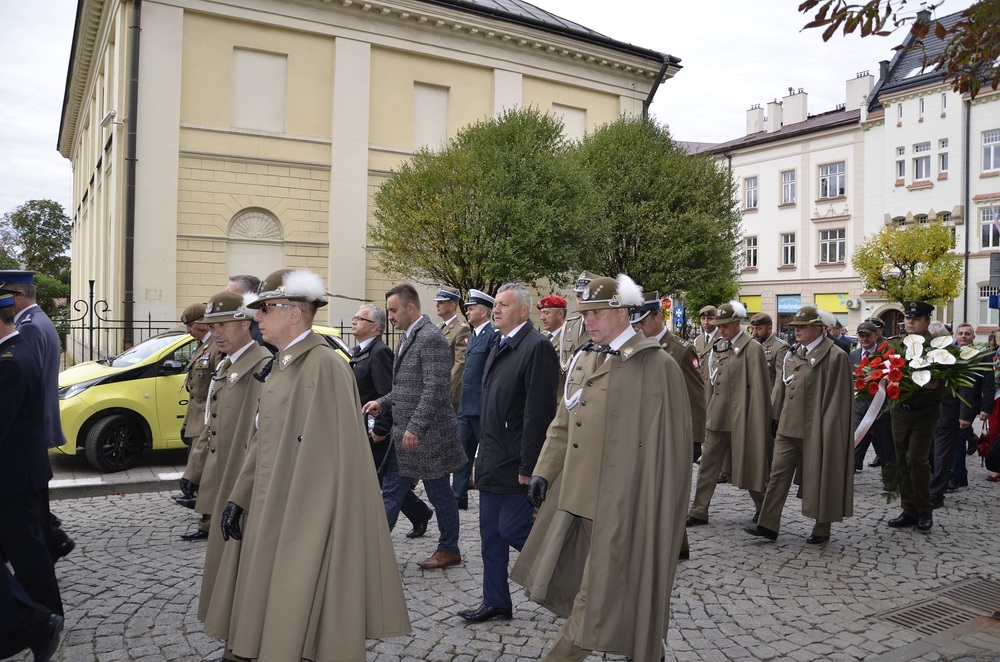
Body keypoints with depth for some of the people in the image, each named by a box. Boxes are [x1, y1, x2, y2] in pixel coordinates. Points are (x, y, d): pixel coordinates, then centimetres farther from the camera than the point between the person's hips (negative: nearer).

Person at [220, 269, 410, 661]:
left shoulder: (323, 366, -17)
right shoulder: (279, 366, 12)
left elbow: (324, 453, -20)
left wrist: (301, 525, -20)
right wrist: (240, 498, 15)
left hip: (304, 519, -9)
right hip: (271, 518, 9)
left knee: (301, 625, 1)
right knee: (271, 615, 17)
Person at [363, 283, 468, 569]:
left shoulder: (431, 338, -17)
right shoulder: (406, 337, 12)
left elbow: (435, 388, -24)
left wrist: (416, 428, -24)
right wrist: (383, 403, 5)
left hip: (426, 433, -9)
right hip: (404, 433, 9)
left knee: (440, 493, 8)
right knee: (391, 492, 11)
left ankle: (449, 550, 25)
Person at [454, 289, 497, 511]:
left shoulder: (493, 335, -14)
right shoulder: (473, 335, 15)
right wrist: (462, 399, 19)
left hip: (482, 407, -9)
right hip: (466, 406, 9)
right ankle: (459, 497, 19)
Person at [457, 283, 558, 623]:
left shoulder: (537, 347, -16)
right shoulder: (498, 345, 13)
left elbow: (538, 412, -21)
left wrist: (528, 466, -21)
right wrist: (485, 452, 15)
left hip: (516, 463, -9)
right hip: (492, 461, 9)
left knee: (511, 529, -2)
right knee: (491, 534, 14)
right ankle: (496, 602, 27)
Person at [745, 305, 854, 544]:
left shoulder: (835, 356, -11)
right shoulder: (793, 354, 11)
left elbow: (837, 399, -13)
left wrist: (828, 432, -15)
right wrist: (778, 420, 13)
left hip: (816, 431, -7)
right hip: (789, 428, 7)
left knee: (819, 479, 8)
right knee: (778, 475, 6)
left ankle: (822, 529, 23)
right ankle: (768, 525, 12)